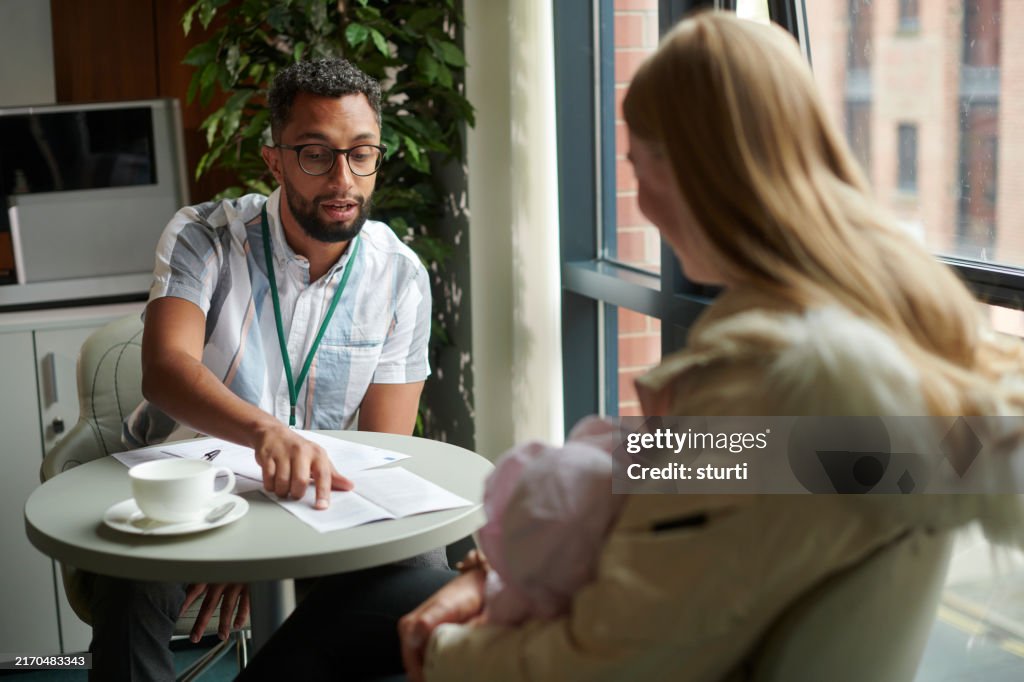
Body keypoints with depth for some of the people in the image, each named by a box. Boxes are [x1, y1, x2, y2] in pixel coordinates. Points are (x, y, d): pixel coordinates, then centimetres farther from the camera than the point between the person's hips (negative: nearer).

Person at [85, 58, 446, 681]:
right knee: (129, 591, -34)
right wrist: (266, 431, -50)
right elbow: (165, 371, -28)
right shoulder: (203, 238, -10)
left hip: (311, 493, 3)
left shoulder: (401, 277, -5)